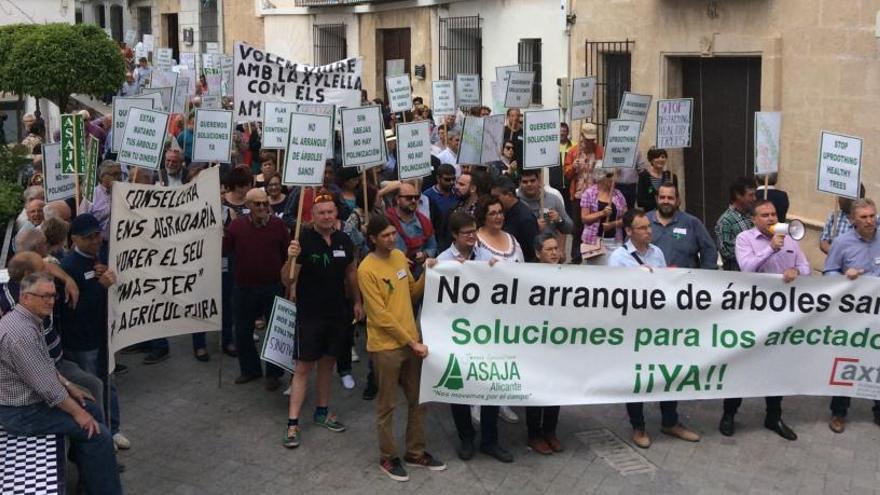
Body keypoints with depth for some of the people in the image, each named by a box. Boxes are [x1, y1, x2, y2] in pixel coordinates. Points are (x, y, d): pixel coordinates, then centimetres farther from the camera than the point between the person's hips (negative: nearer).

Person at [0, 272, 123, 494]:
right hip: (22, 412, -10)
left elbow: (45, 366, 18)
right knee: (96, 432, -11)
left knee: (92, 410, 15)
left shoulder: (25, 320, 4)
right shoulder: (21, 333, -29)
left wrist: (69, 386, 13)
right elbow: (46, 387, -26)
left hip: (28, 396, 10)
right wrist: (77, 412, -16)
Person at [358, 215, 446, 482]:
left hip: (412, 340, 7)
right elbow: (381, 316, -18)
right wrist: (411, 342, -15)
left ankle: (416, 453, 27)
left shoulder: (400, 257, 5)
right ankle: (388, 458, 21)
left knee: (418, 400, 14)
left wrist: (427, 276, -3)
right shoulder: (367, 270, -17)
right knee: (387, 405, 6)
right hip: (386, 346, -7)